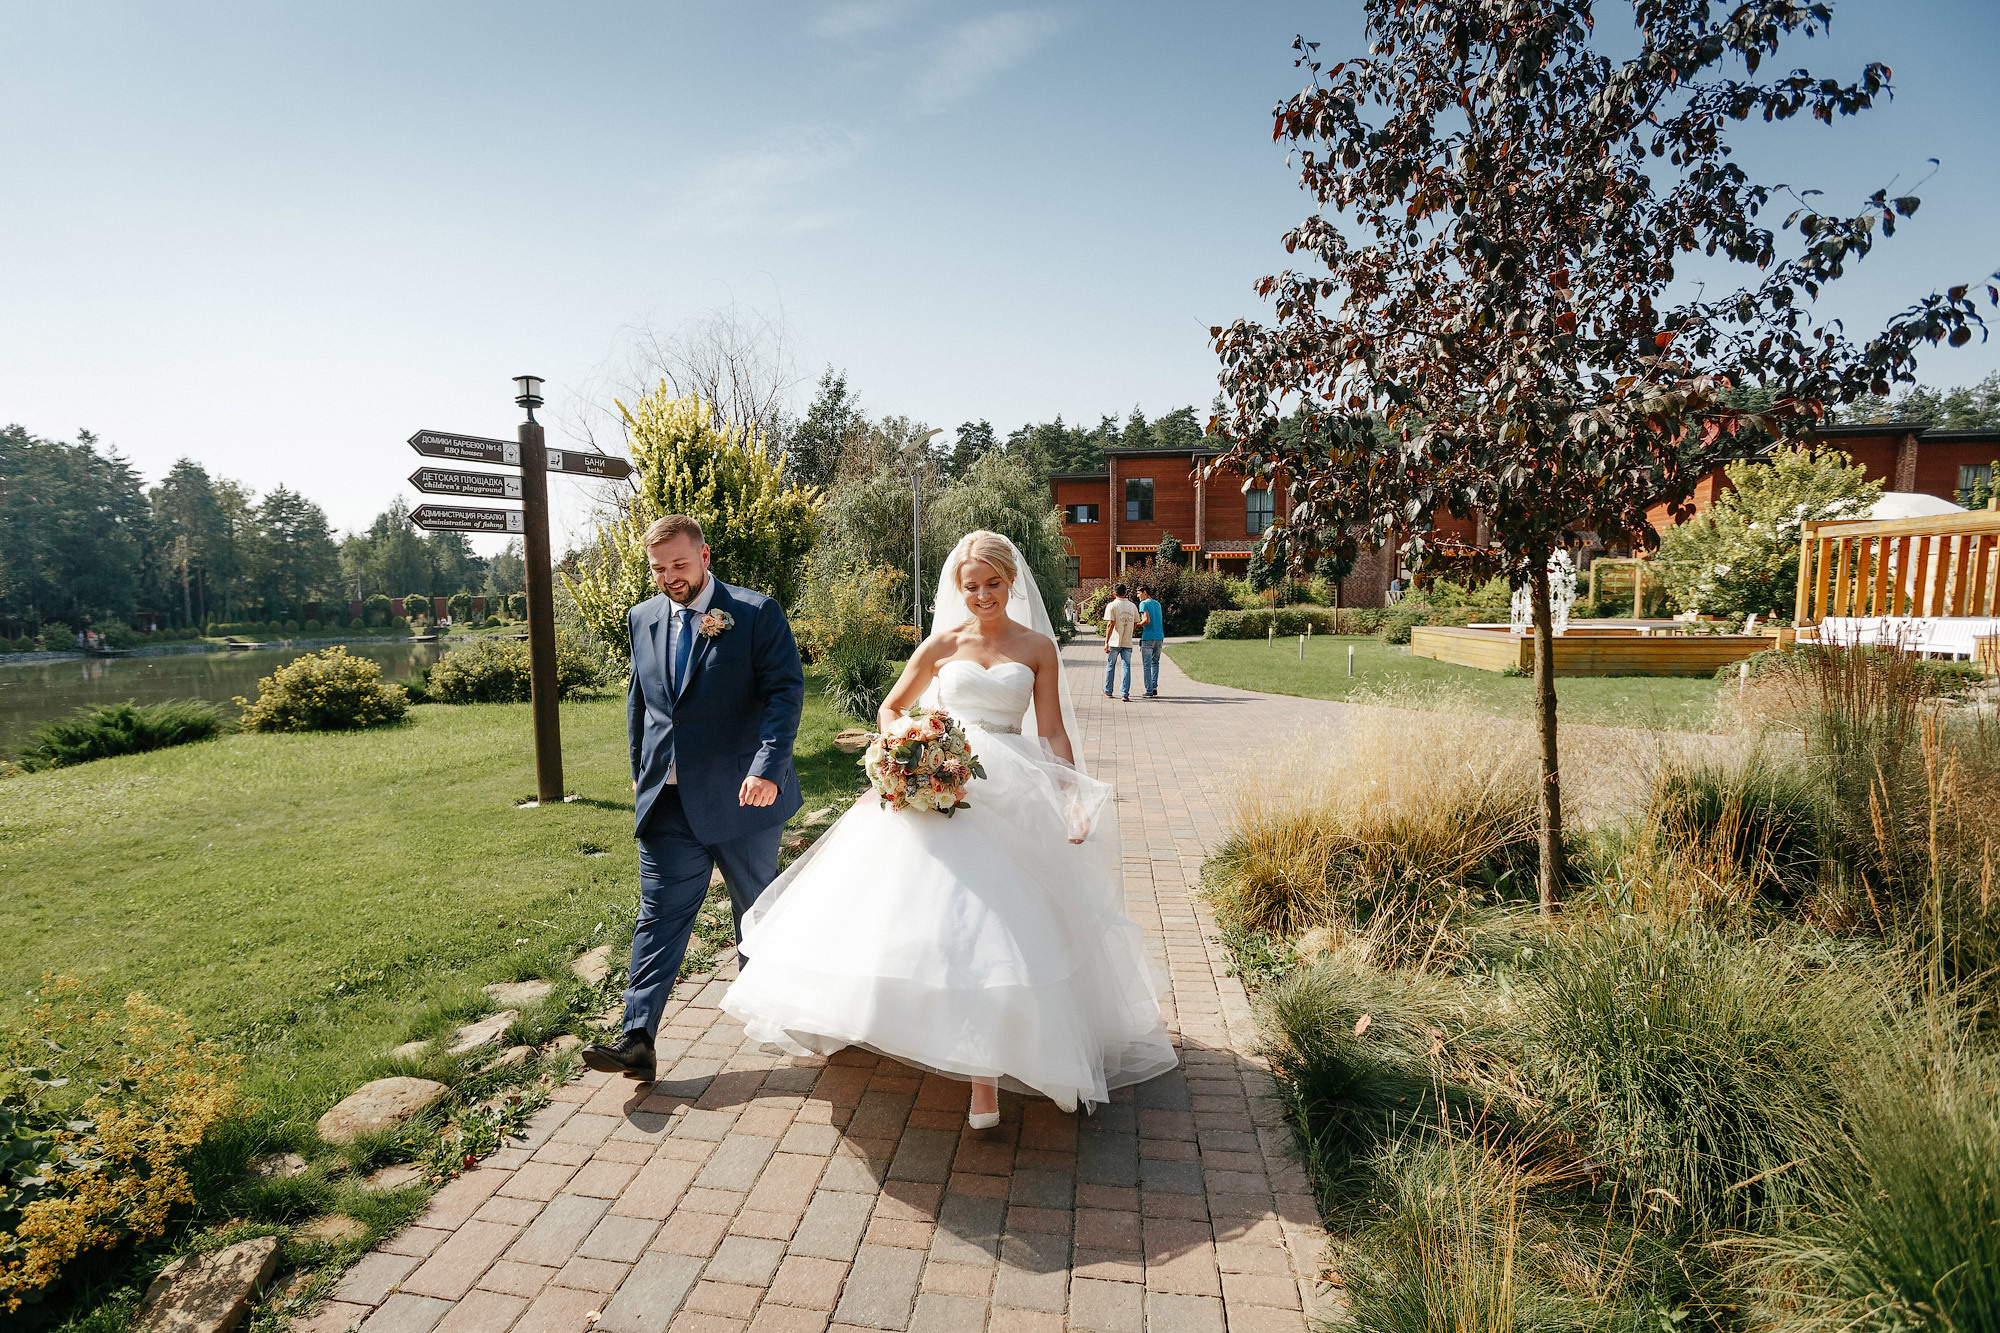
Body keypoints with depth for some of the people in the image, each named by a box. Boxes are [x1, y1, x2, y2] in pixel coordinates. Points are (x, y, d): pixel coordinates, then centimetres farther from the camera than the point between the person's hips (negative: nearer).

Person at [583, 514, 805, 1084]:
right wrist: (641, 774, 18)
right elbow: (638, 700, 19)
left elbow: (786, 690, -15)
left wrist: (768, 767, -27)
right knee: (658, 917, 2)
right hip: (667, 802, 4)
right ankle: (637, 1040, 6)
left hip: (742, 797, -3)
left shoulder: (757, 612, -8)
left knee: (757, 910, 14)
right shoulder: (643, 618, 9)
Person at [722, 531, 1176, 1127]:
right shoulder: (941, 645, 8)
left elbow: (1053, 732, 3)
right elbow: (891, 708, 16)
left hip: (1010, 794, -1)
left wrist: (1074, 799, -8)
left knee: (998, 918, -6)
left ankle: (984, 1072, 10)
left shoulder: (1038, 646, 6)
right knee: (942, 896, -5)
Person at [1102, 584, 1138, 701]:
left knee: (1110, 666, 11)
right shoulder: (1133, 606, 6)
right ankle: (1126, 695, -4)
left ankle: (1108, 692, 21)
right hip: (1127, 642, 3)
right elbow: (1135, 625, 12)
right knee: (1126, 667, 3)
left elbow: (1110, 624, -16)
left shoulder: (1111, 606, -7)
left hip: (1114, 642, -3)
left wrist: (1106, 642, -16)